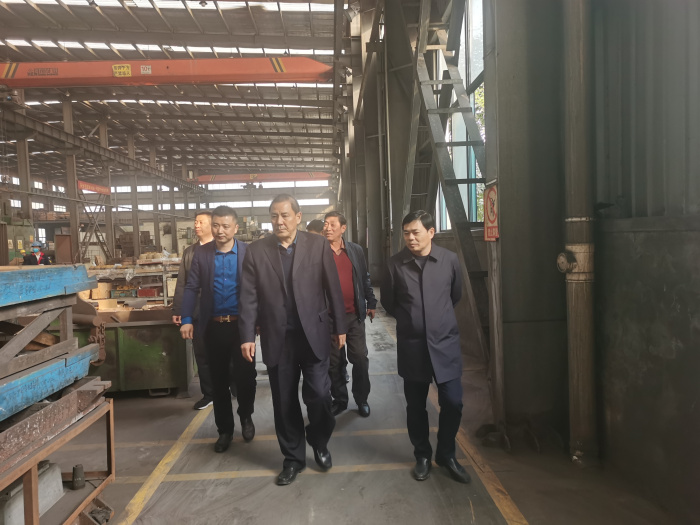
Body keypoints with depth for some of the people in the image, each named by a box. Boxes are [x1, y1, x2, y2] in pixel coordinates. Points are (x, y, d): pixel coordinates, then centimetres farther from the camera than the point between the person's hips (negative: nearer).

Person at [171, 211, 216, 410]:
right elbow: (181, 283, 10)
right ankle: (208, 394, 24)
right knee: (202, 355, 10)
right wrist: (177, 310, 7)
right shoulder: (189, 252, 11)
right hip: (197, 313, 4)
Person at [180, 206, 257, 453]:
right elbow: (191, 287, 2)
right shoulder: (201, 253, 3)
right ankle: (224, 430, 27)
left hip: (242, 324, -2)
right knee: (219, 380, 11)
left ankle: (246, 416, 31)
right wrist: (186, 319, -7)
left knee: (245, 375, 2)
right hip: (213, 326, 2)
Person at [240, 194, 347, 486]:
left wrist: (339, 327, 1)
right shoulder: (256, 251, 2)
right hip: (277, 338, 1)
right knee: (284, 402, 10)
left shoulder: (318, 245, -1)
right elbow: (249, 297, 1)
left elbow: (333, 288, 1)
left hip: (314, 334, -1)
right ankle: (293, 457, 30)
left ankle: (320, 445, 31)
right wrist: (247, 336, -4)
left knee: (319, 395, 1)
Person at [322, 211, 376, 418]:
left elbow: (365, 278, 12)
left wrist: (371, 302, 13)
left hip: (354, 315, 2)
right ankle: (339, 399, 26)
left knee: (360, 358, 5)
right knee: (334, 361, 9)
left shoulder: (356, 250, 4)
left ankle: (362, 399, 23)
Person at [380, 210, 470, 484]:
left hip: (445, 342, 0)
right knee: (415, 405, 11)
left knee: (453, 402, 2)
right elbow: (388, 302, 7)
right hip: (411, 345, 0)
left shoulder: (449, 260, -6)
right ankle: (422, 455, 32)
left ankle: (446, 454, 26)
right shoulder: (395, 264, -7)